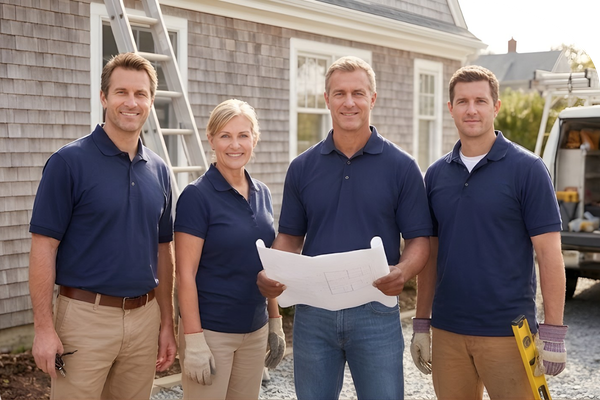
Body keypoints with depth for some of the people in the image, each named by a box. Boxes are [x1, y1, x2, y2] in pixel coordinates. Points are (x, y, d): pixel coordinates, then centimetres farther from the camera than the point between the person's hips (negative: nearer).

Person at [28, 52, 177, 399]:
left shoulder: (159, 170, 8)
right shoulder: (69, 162, -8)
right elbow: (43, 248, -9)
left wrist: (167, 323, 11)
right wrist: (44, 328, -14)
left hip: (144, 316, 5)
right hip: (86, 316, -5)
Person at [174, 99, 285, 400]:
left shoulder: (262, 194, 7)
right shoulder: (197, 195, -12)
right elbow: (185, 274, -14)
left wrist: (275, 322, 12)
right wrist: (193, 341, -17)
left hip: (255, 330, 6)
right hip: (210, 330, -6)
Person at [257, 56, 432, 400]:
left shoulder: (401, 166, -2)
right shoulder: (303, 167, 5)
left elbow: (418, 239, -2)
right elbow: (290, 236, 9)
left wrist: (402, 272, -23)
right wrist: (270, 275, -11)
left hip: (375, 311, -2)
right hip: (312, 312, 2)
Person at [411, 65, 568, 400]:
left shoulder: (527, 168, -5)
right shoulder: (437, 174, 7)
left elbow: (549, 253, -8)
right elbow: (430, 254, 11)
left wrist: (553, 332, -12)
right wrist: (421, 324, 9)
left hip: (508, 333, -4)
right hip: (447, 332, 4)